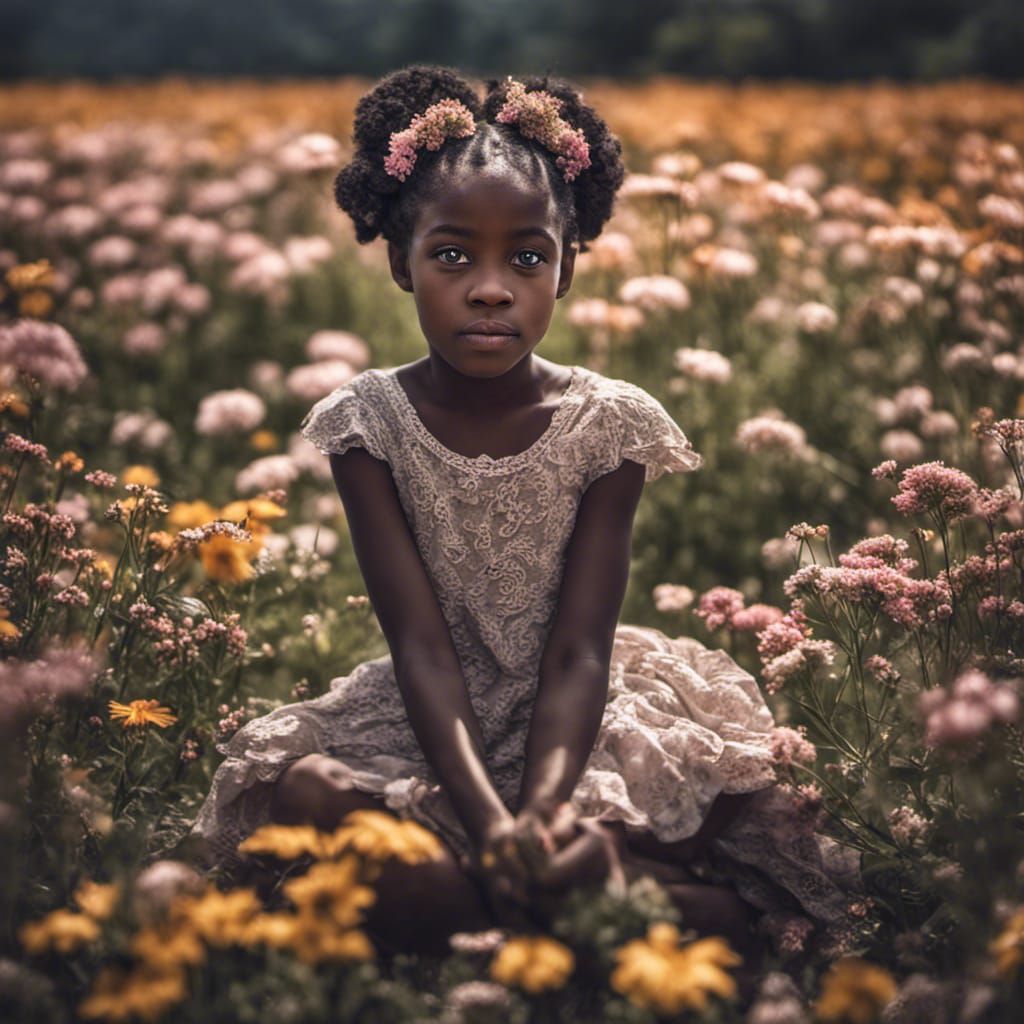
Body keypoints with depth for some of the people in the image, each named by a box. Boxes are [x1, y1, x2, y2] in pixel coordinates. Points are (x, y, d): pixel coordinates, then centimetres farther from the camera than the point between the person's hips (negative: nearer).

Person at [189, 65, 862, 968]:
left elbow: (579, 651, -15)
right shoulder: (365, 423, -9)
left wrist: (541, 812, -34)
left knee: (757, 818, -24)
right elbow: (422, 646, -16)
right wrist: (492, 823, -32)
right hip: (429, 734, 0)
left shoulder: (610, 423, -8)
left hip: (573, 724, 1)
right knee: (301, 800, -33)